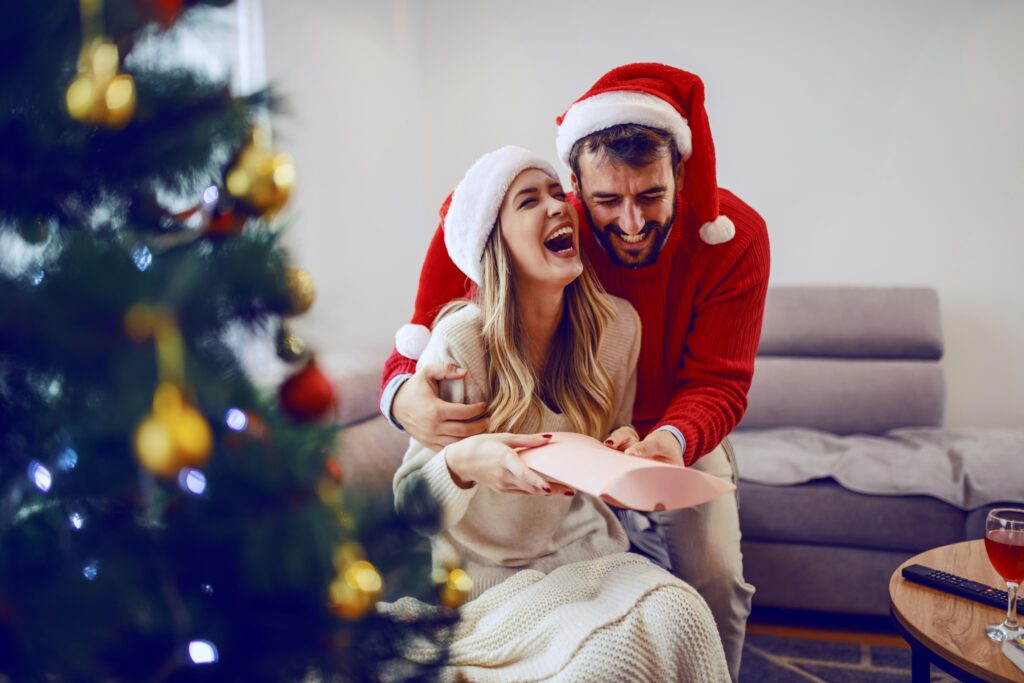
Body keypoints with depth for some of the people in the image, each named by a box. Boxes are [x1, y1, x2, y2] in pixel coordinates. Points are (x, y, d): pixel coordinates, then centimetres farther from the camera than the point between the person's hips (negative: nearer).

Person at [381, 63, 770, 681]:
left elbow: (717, 383, -22)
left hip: (683, 432, 1)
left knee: (717, 577, -13)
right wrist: (404, 393, -50)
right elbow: (428, 336, -24)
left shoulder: (734, 235, -24)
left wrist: (674, 440, -46)